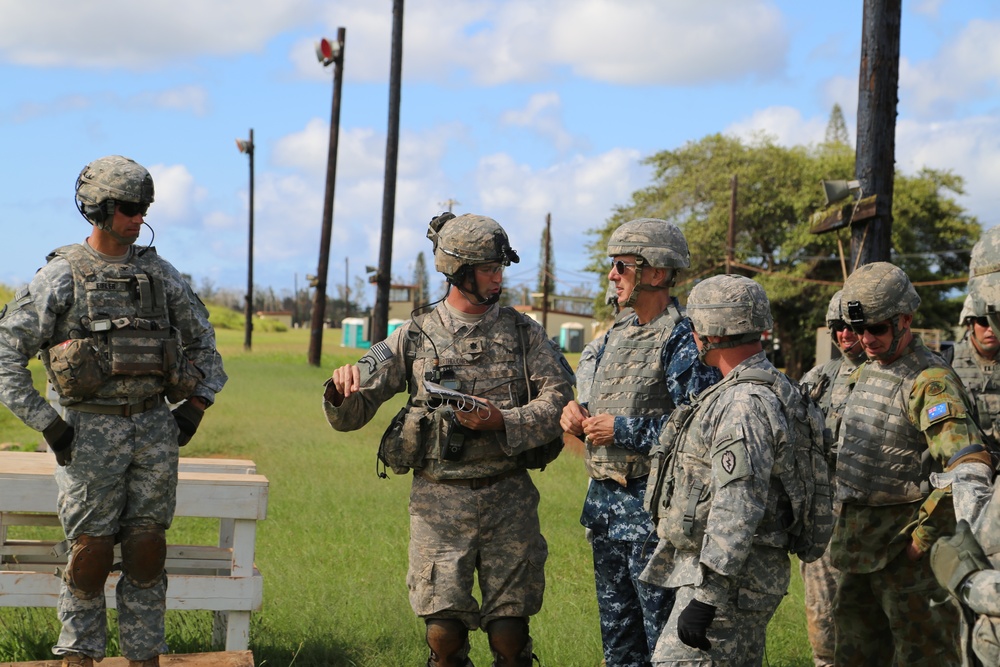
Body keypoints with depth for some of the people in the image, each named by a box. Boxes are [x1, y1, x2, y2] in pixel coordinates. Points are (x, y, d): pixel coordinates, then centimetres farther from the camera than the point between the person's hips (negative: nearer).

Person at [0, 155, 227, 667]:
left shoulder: (159, 273, 9)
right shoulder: (60, 276, -4)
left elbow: (203, 341, 19)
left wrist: (197, 405, 7)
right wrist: (46, 424, -10)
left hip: (155, 429, 4)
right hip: (92, 432, -3)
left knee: (147, 551, 5)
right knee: (91, 553, 0)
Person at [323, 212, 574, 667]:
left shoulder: (523, 332, 8)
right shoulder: (415, 337, 6)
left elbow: (559, 401, -3)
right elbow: (349, 417, 5)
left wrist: (501, 422, -18)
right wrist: (342, 389, -17)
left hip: (509, 498, 0)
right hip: (439, 503, 0)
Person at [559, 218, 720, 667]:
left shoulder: (684, 340, -14)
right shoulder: (619, 334, 14)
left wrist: (623, 430, -20)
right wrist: (577, 412, 3)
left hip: (651, 508, -9)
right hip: (603, 499, 9)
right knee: (617, 630, 16)